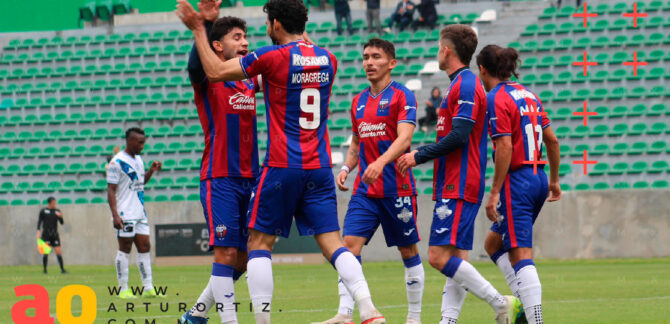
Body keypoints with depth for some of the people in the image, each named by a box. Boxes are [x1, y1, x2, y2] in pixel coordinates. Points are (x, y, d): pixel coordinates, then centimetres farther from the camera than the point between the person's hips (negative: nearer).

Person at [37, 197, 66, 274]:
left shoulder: (57, 211, 9)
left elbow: (61, 223, 8)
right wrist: (38, 232, -10)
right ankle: (45, 270, 3)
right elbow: (39, 222, 1)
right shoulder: (43, 211, 0)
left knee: (58, 252, -3)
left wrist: (60, 217, -13)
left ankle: (62, 269, 1)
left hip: (55, 234, 3)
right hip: (46, 234, -3)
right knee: (46, 252, -5)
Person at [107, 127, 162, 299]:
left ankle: (148, 288, 8)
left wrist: (151, 170, 11)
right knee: (125, 249, -4)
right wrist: (115, 214, -21)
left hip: (140, 213, 8)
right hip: (125, 214, -8)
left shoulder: (138, 160, 14)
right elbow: (111, 190, -13)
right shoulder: (117, 162, -11)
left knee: (145, 247, 5)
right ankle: (123, 289, 1)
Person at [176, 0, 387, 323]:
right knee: (331, 242, 4)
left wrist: (198, 29, 3)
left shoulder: (272, 56, -9)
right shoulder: (327, 59, 8)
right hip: (320, 168, 5)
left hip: (282, 167, -5)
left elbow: (215, 71, -6)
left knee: (259, 243, 5)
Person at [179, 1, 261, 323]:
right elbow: (195, 63, -27)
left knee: (242, 258, 8)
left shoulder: (251, 81, 13)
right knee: (226, 253, -14)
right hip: (219, 178, -7)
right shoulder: (208, 78, -6)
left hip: (248, 178, 7)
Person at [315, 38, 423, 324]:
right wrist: (346, 168, 6)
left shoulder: (402, 96, -5)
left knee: (408, 250, 4)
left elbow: (404, 139, -17)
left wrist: (381, 162, -33)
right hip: (365, 190, 5)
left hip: (397, 189, -5)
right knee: (350, 244, -9)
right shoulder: (359, 102, 14)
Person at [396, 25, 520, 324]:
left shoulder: (466, 85, -12)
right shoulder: (460, 84, 20)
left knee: (440, 256, -16)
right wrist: (422, 154, 18)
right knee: (454, 259, 4)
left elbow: (459, 136, -20)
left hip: (459, 187, -11)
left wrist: (419, 156, -13)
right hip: (454, 186, 11)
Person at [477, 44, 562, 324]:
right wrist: (554, 180, 25)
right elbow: (552, 140, 16)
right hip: (538, 179, 9)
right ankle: (526, 301, 12)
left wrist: (494, 193, -17)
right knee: (494, 243, 20)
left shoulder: (495, 99, -11)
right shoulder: (528, 95, 13)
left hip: (516, 182, -9)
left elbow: (505, 147, -19)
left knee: (520, 256, -10)